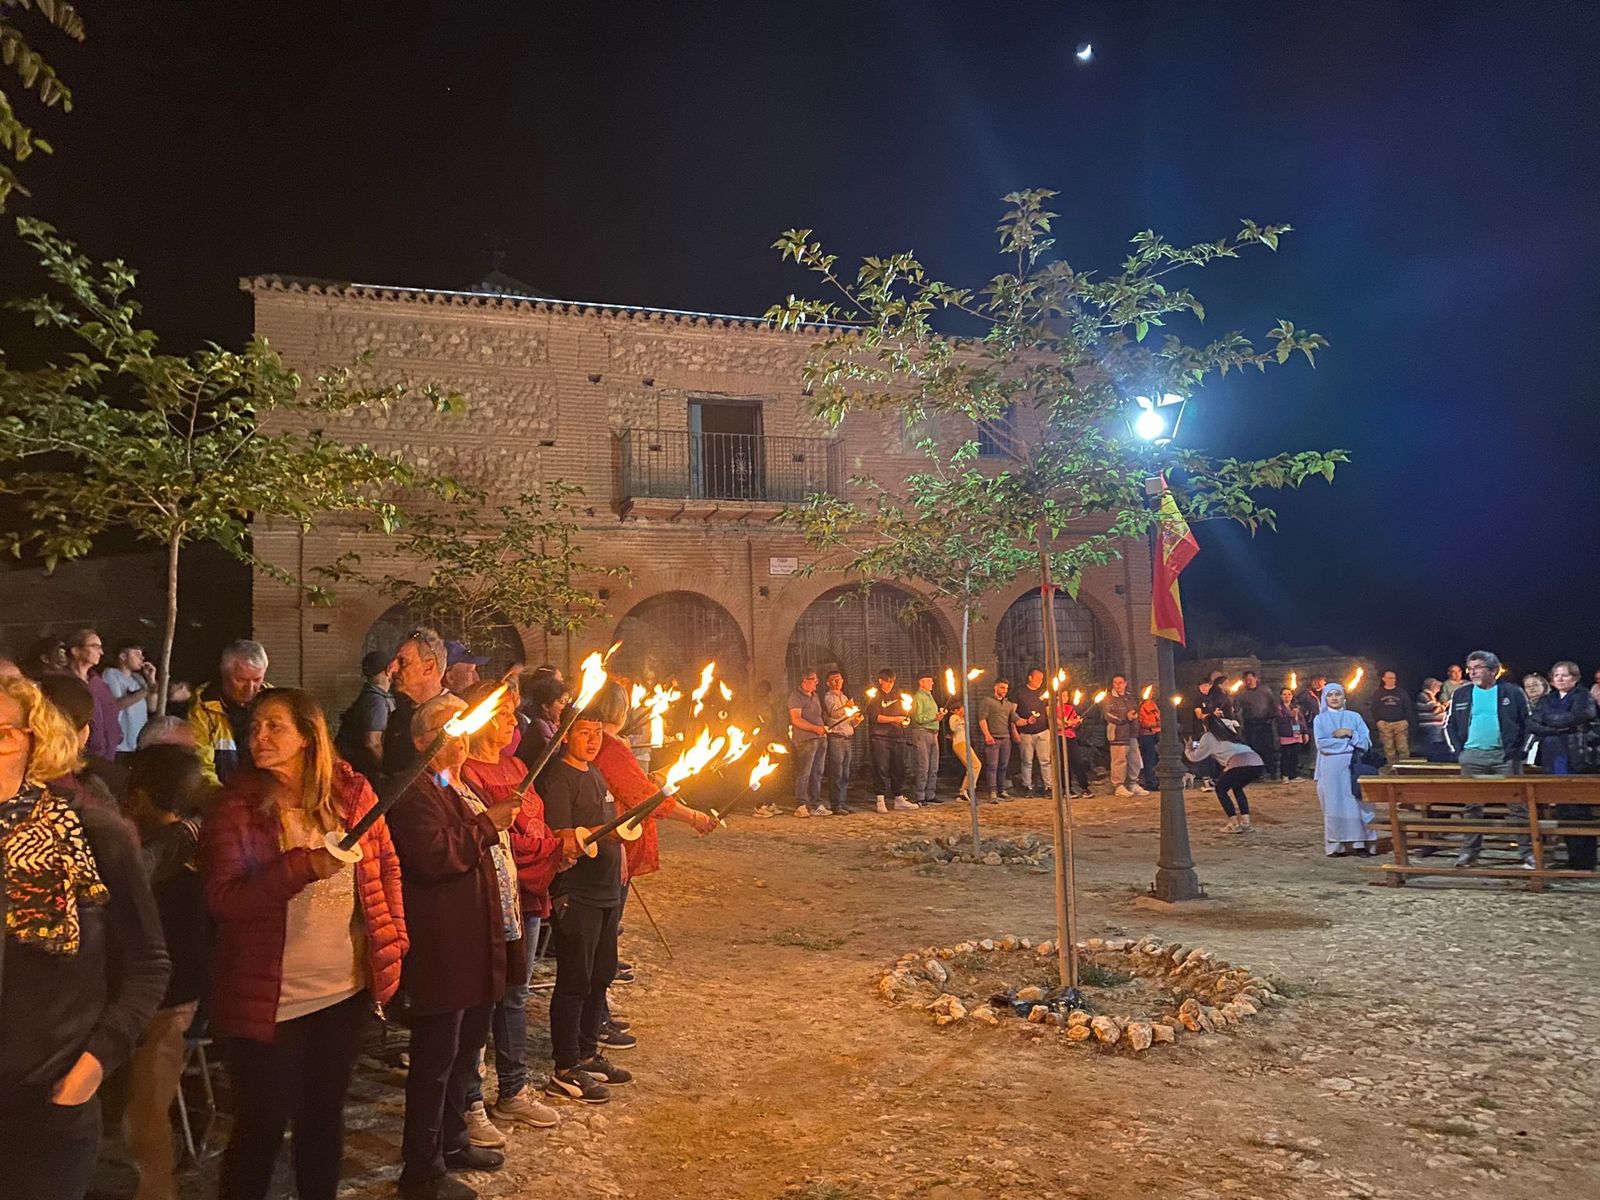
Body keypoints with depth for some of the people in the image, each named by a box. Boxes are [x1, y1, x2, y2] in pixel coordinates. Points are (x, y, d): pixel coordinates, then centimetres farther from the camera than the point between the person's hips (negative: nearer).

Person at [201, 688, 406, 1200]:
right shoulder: (234, 807, -9)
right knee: (263, 1125, 8)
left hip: (348, 989, 3)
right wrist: (305, 865, -28)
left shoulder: (350, 789, -1)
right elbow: (223, 898, -17)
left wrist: (392, 942, 1)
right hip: (267, 999, -3)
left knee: (325, 1115, 19)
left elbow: (386, 866, 7)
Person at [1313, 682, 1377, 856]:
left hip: (1353, 768, 1)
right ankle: (1336, 846, 2)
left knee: (1356, 805, -3)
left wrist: (1350, 734, -12)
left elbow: (1366, 742, 3)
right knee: (1334, 806, -1)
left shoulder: (1355, 717, 10)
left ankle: (1359, 843, 1)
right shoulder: (1320, 719, 7)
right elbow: (1321, 743, -8)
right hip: (1331, 770, -1)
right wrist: (1349, 743, -7)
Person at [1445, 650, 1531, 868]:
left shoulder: (1512, 692, 1)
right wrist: (1458, 750, 3)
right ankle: (1470, 850, 13)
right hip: (1472, 757, 2)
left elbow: (1528, 723, 4)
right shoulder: (1461, 695, 8)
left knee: (1518, 804, -2)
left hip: (1505, 756, -2)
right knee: (1471, 806, 6)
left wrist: (1518, 750, -4)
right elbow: (1449, 724, 13)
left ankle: (1528, 852, 4)